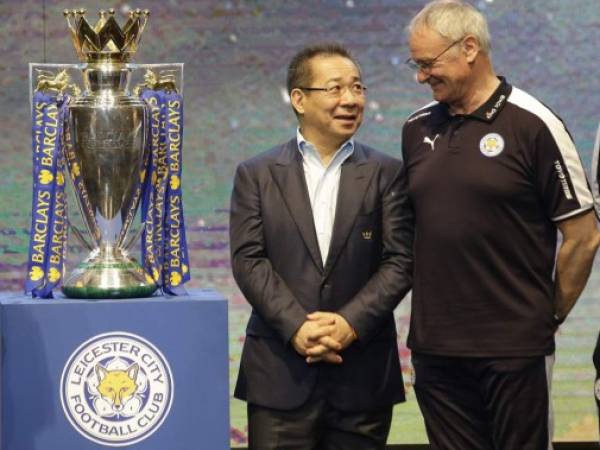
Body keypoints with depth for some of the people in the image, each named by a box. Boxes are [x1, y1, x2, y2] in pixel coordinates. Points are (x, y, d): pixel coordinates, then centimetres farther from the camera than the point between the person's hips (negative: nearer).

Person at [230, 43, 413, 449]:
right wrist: (297, 327, -14)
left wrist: (350, 323, -13)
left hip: (364, 374, 1)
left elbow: (400, 262, 0)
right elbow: (248, 260, -2)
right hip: (279, 373, 0)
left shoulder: (387, 174, 7)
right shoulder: (257, 175, 7)